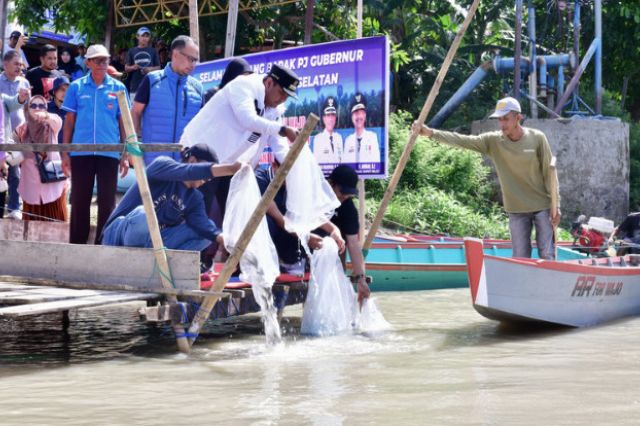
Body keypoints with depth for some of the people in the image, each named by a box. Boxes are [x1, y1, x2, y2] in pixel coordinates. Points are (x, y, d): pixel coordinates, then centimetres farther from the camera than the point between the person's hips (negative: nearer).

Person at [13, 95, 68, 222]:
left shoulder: (52, 127, -5)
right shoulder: (20, 131, 0)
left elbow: (57, 120, -33)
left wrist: (46, 116, -52)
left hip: (53, 182, -1)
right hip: (31, 185, 1)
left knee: (56, 221, 0)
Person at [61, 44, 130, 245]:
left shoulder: (118, 88, 6)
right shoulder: (76, 87, 6)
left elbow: (123, 122, 8)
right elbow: (69, 121, 8)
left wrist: (125, 155, 3)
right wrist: (65, 153, 3)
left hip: (109, 152, 0)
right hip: (81, 152, 0)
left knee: (107, 202, 2)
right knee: (80, 201, 5)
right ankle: (76, 244, 13)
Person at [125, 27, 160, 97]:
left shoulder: (153, 51, 8)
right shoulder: (132, 51, 9)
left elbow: (158, 67, 11)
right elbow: (126, 68, 11)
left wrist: (151, 69, -10)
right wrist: (133, 67, -10)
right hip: (135, 86, 1)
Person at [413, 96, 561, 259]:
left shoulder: (537, 138, -8)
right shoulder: (493, 141, -4)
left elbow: (549, 173, -5)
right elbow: (462, 140, -12)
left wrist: (555, 205, -7)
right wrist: (431, 133, -24)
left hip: (542, 207, -2)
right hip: (517, 209, 2)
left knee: (547, 255, 0)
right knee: (520, 258, 5)